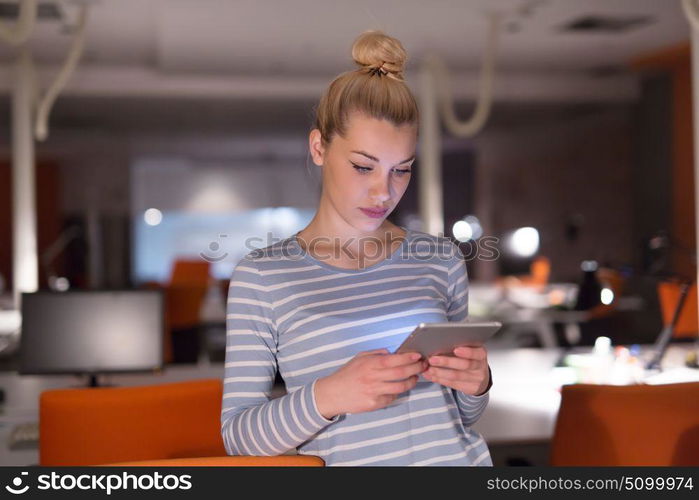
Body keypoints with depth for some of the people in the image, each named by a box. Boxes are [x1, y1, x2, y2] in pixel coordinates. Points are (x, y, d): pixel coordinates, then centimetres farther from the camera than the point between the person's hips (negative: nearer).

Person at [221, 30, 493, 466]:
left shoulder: (440, 259, 7)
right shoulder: (261, 275, -1)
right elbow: (237, 434, -4)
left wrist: (477, 385, -4)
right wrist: (328, 396, -18)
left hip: (460, 458, 2)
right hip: (350, 461, -2)